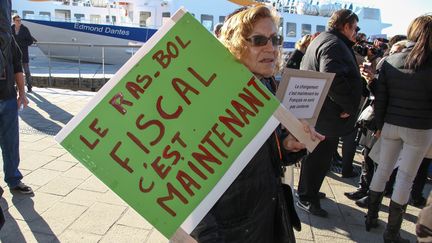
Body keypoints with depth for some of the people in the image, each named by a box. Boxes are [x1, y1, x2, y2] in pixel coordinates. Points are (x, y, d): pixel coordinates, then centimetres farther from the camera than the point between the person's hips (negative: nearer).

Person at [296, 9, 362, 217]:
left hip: (315, 113, 11)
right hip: (327, 116, -11)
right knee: (319, 158, 2)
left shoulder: (322, 40, 17)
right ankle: (307, 198, 17)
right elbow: (333, 77, -34)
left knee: (316, 156, 22)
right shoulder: (334, 44, -18)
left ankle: (308, 192, 37)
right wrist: (349, 105, -22)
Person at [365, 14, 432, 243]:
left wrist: (379, 125, 11)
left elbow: (380, 98, 1)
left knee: (383, 169, 16)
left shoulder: (390, 61, -3)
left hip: (391, 125, 3)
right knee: (405, 177, 5)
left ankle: (371, 217, 27)